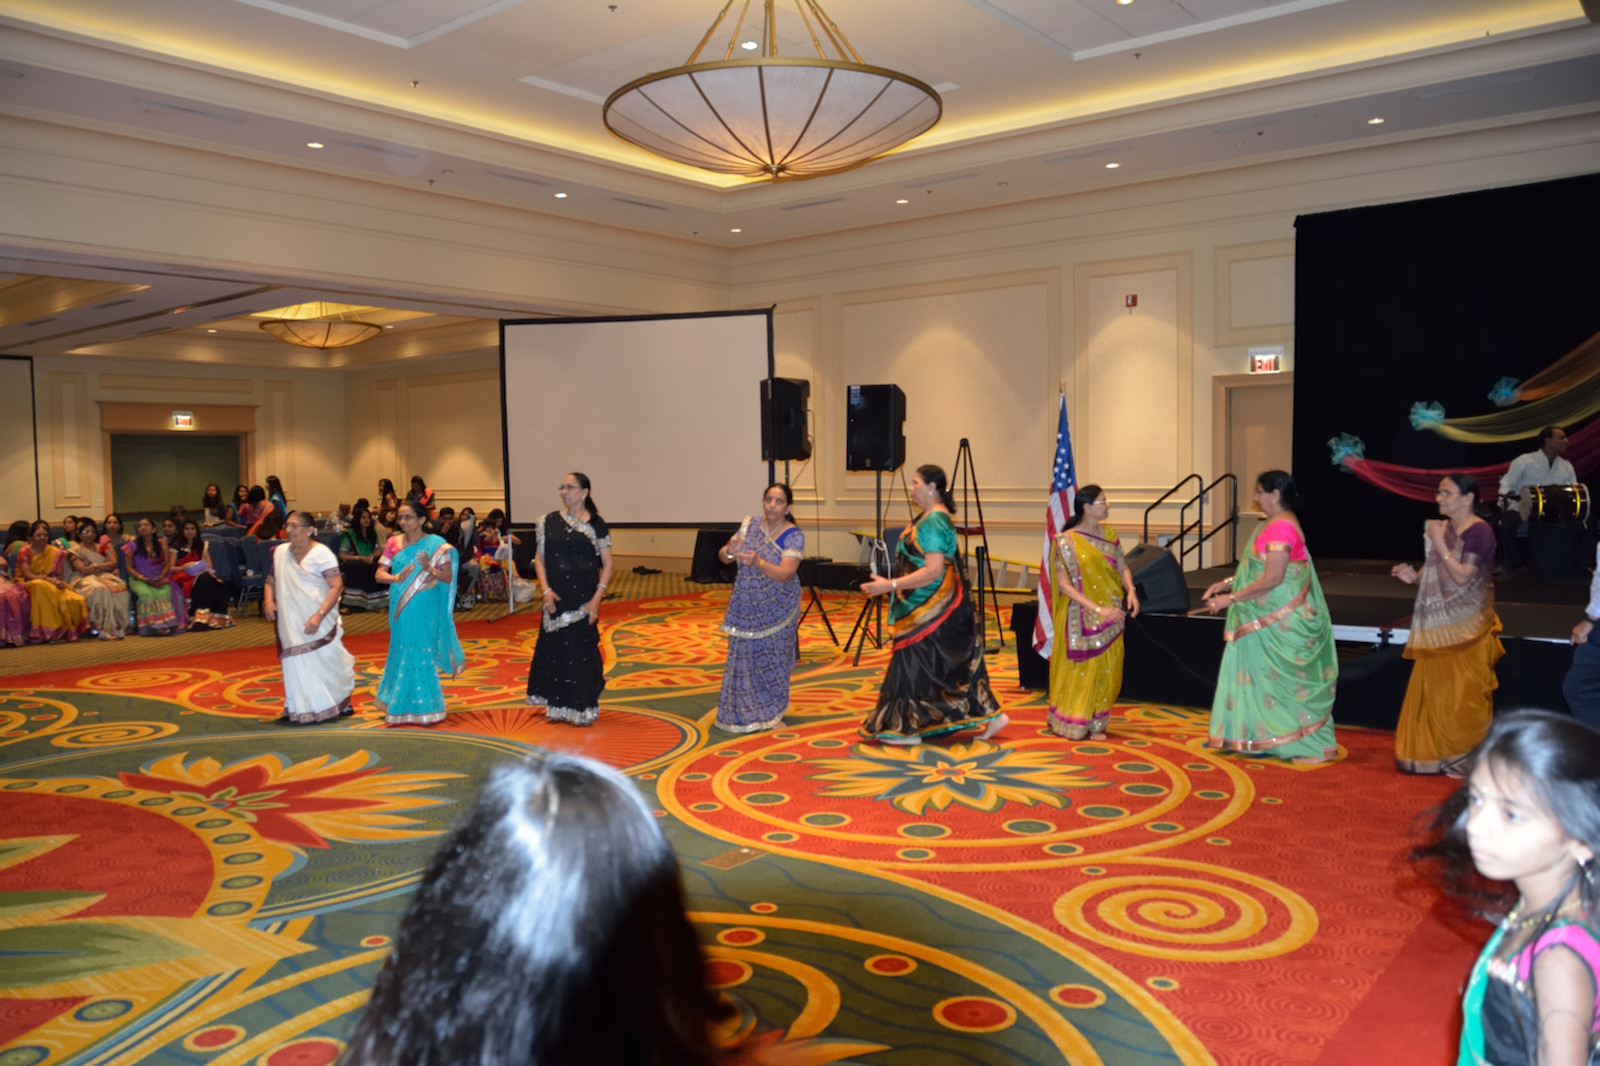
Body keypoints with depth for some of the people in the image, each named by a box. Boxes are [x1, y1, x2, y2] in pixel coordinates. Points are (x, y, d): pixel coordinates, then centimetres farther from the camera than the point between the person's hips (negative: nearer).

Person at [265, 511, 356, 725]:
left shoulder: (321, 553, -11)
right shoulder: (281, 552, 7)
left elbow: (337, 587, -17)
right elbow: (271, 581, 17)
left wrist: (318, 616, -25)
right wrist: (268, 600, -5)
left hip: (318, 623, -4)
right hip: (291, 623, 5)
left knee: (327, 662, 3)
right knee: (296, 666, 6)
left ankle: (342, 701, 24)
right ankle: (300, 709, 18)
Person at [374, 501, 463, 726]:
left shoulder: (435, 545, -4)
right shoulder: (393, 543, 6)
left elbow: (448, 578, -6)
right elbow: (379, 574, 2)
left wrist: (429, 568, -23)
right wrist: (396, 578, -18)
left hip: (425, 609, -4)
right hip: (400, 607, 4)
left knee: (422, 653, -2)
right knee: (401, 653, 11)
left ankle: (424, 707, 10)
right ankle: (401, 706, 25)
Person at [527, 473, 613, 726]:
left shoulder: (596, 524, -2)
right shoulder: (550, 522, 5)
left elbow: (607, 565, -2)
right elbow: (540, 559, 7)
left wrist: (596, 599, -11)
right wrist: (546, 590, -7)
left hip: (583, 598, -2)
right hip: (557, 599, 3)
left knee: (582, 651, 1)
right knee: (555, 649, 6)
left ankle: (583, 708, 13)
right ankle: (559, 706, 18)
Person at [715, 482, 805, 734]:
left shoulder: (793, 535, -12)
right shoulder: (750, 525, 1)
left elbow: (785, 574, -23)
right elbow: (723, 556, 0)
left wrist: (757, 562, -39)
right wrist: (730, 551, -24)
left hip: (775, 610, -3)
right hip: (745, 607, 3)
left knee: (772, 660, 4)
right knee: (744, 657, 4)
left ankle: (772, 715, 20)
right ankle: (744, 713, 17)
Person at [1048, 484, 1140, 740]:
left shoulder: (1109, 534, 5)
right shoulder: (1067, 541, -13)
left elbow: (1122, 567, 9)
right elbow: (1063, 585, -16)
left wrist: (1130, 591, -12)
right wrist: (1097, 609, -22)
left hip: (1111, 618, 5)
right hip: (1082, 619, -5)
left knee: (1107, 673, 9)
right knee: (1079, 672, 4)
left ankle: (1096, 723, 23)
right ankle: (1072, 723, 20)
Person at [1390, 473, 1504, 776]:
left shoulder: (1479, 531, -12)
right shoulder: (1439, 526, 11)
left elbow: (1462, 577, -19)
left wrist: (1439, 543, -20)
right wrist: (1415, 577, 1)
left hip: (1465, 627, -7)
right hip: (1438, 625, 7)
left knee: (1463, 693, -3)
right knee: (1433, 688, 9)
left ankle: (1466, 758, 8)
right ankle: (1433, 753, 18)